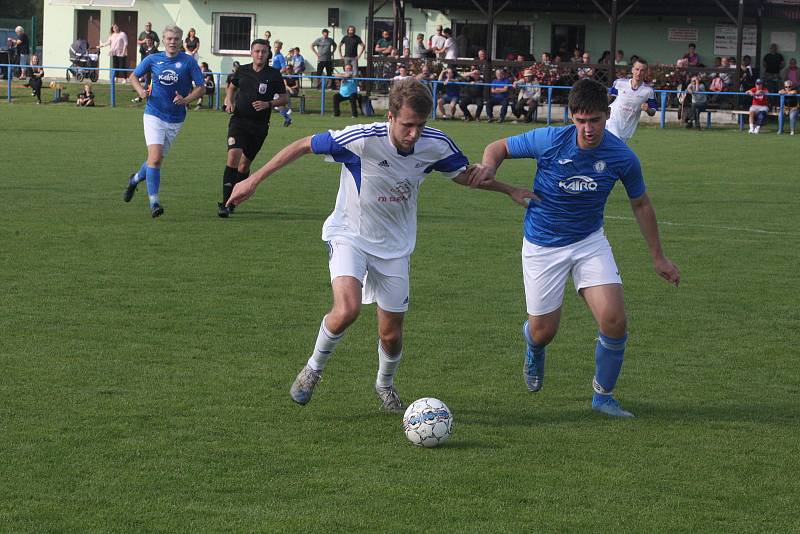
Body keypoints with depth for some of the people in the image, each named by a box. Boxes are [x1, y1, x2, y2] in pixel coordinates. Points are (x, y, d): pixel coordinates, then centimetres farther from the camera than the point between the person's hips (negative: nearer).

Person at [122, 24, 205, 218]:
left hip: (175, 119, 1)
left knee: (156, 159, 11)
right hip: (154, 115, -1)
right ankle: (154, 202, -15)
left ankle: (135, 179, 42)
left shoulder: (189, 62, -4)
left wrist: (186, 100, -20)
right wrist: (140, 90, -5)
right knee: (155, 157, -17)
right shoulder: (153, 60, 1)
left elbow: (201, 87, -2)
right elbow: (134, 76, 15)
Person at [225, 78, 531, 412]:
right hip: (350, 235, -4)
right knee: (347, 309, -29)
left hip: (394, 246, 4)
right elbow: (303, 146, -17)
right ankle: (314, 368, 1)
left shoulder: (436, 145, -15)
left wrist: (510, 190, 1)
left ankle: (385, 385, 40)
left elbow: (465, 175, 7)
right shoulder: (362, 140, -28)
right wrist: (255, 180, -14)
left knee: (391, 334, 6)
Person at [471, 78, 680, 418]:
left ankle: (603, 396, 8)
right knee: (543, 332, 5)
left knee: (614, 320, -16)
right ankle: (533, 349, 46)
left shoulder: (622, 157, -14)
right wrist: (489, 166, -28)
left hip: (589, 242, 1)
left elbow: (640, 204, 3)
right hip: (542, 246, -1)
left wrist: (657, 257, 8)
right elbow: (501, 147, -4)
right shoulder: (549, 141, -20)